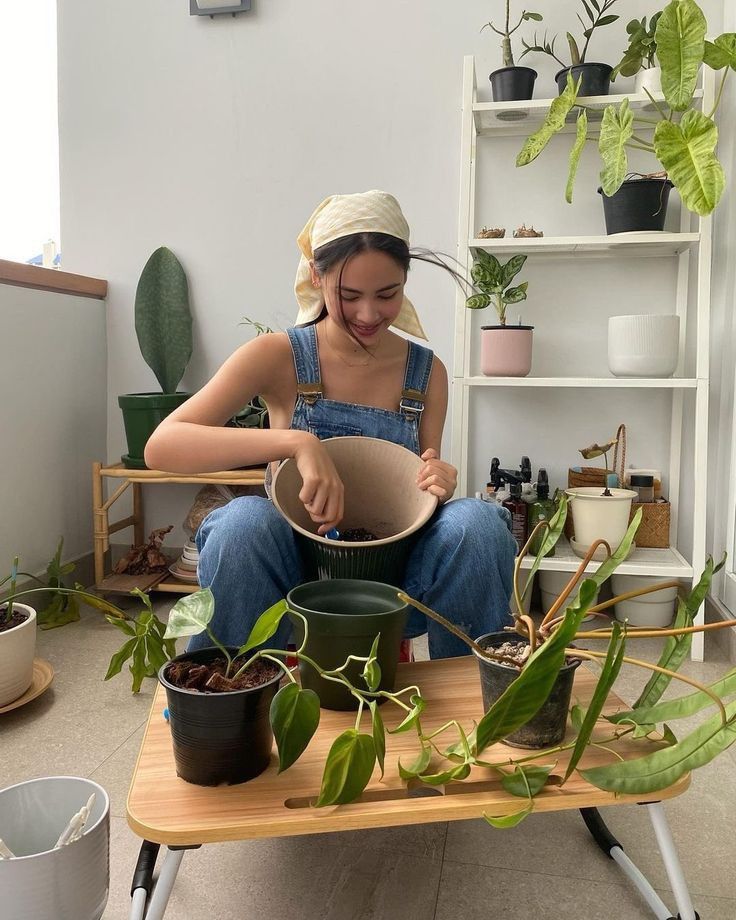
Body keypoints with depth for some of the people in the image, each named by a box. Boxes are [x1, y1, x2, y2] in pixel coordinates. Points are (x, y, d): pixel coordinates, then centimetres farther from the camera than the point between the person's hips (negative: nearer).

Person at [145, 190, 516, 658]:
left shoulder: (427, 372, 2)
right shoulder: (279, 357, -7)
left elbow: (419, 494, 10)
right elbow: (161, 446, -19)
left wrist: (438, 484, -16)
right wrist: (296, 442, -32)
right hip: (298, 575, -2)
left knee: (477, 523, -26)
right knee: (245, 521, -33)